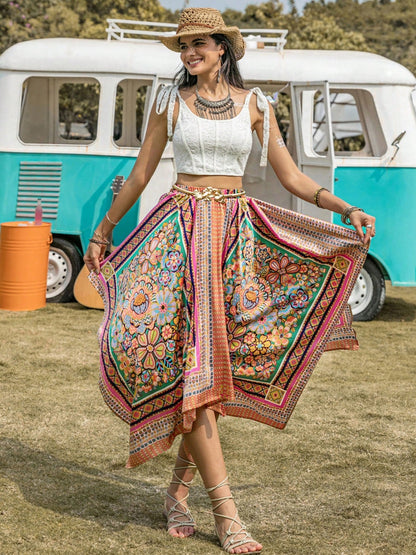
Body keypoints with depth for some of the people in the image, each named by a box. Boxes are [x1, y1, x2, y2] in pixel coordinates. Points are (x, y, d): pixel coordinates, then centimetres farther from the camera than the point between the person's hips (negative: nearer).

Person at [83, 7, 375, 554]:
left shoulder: (254, 103, 8)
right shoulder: (171, 101, 6)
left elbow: (291, 176, 7)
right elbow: (141, 174, 14)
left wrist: (346, 208, -6)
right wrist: (102, 231, 18)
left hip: (236, 232, 2)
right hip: (180, 229, -2)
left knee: (217, 361, 0)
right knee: (192, 363, -13)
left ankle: (179, 489, 17)